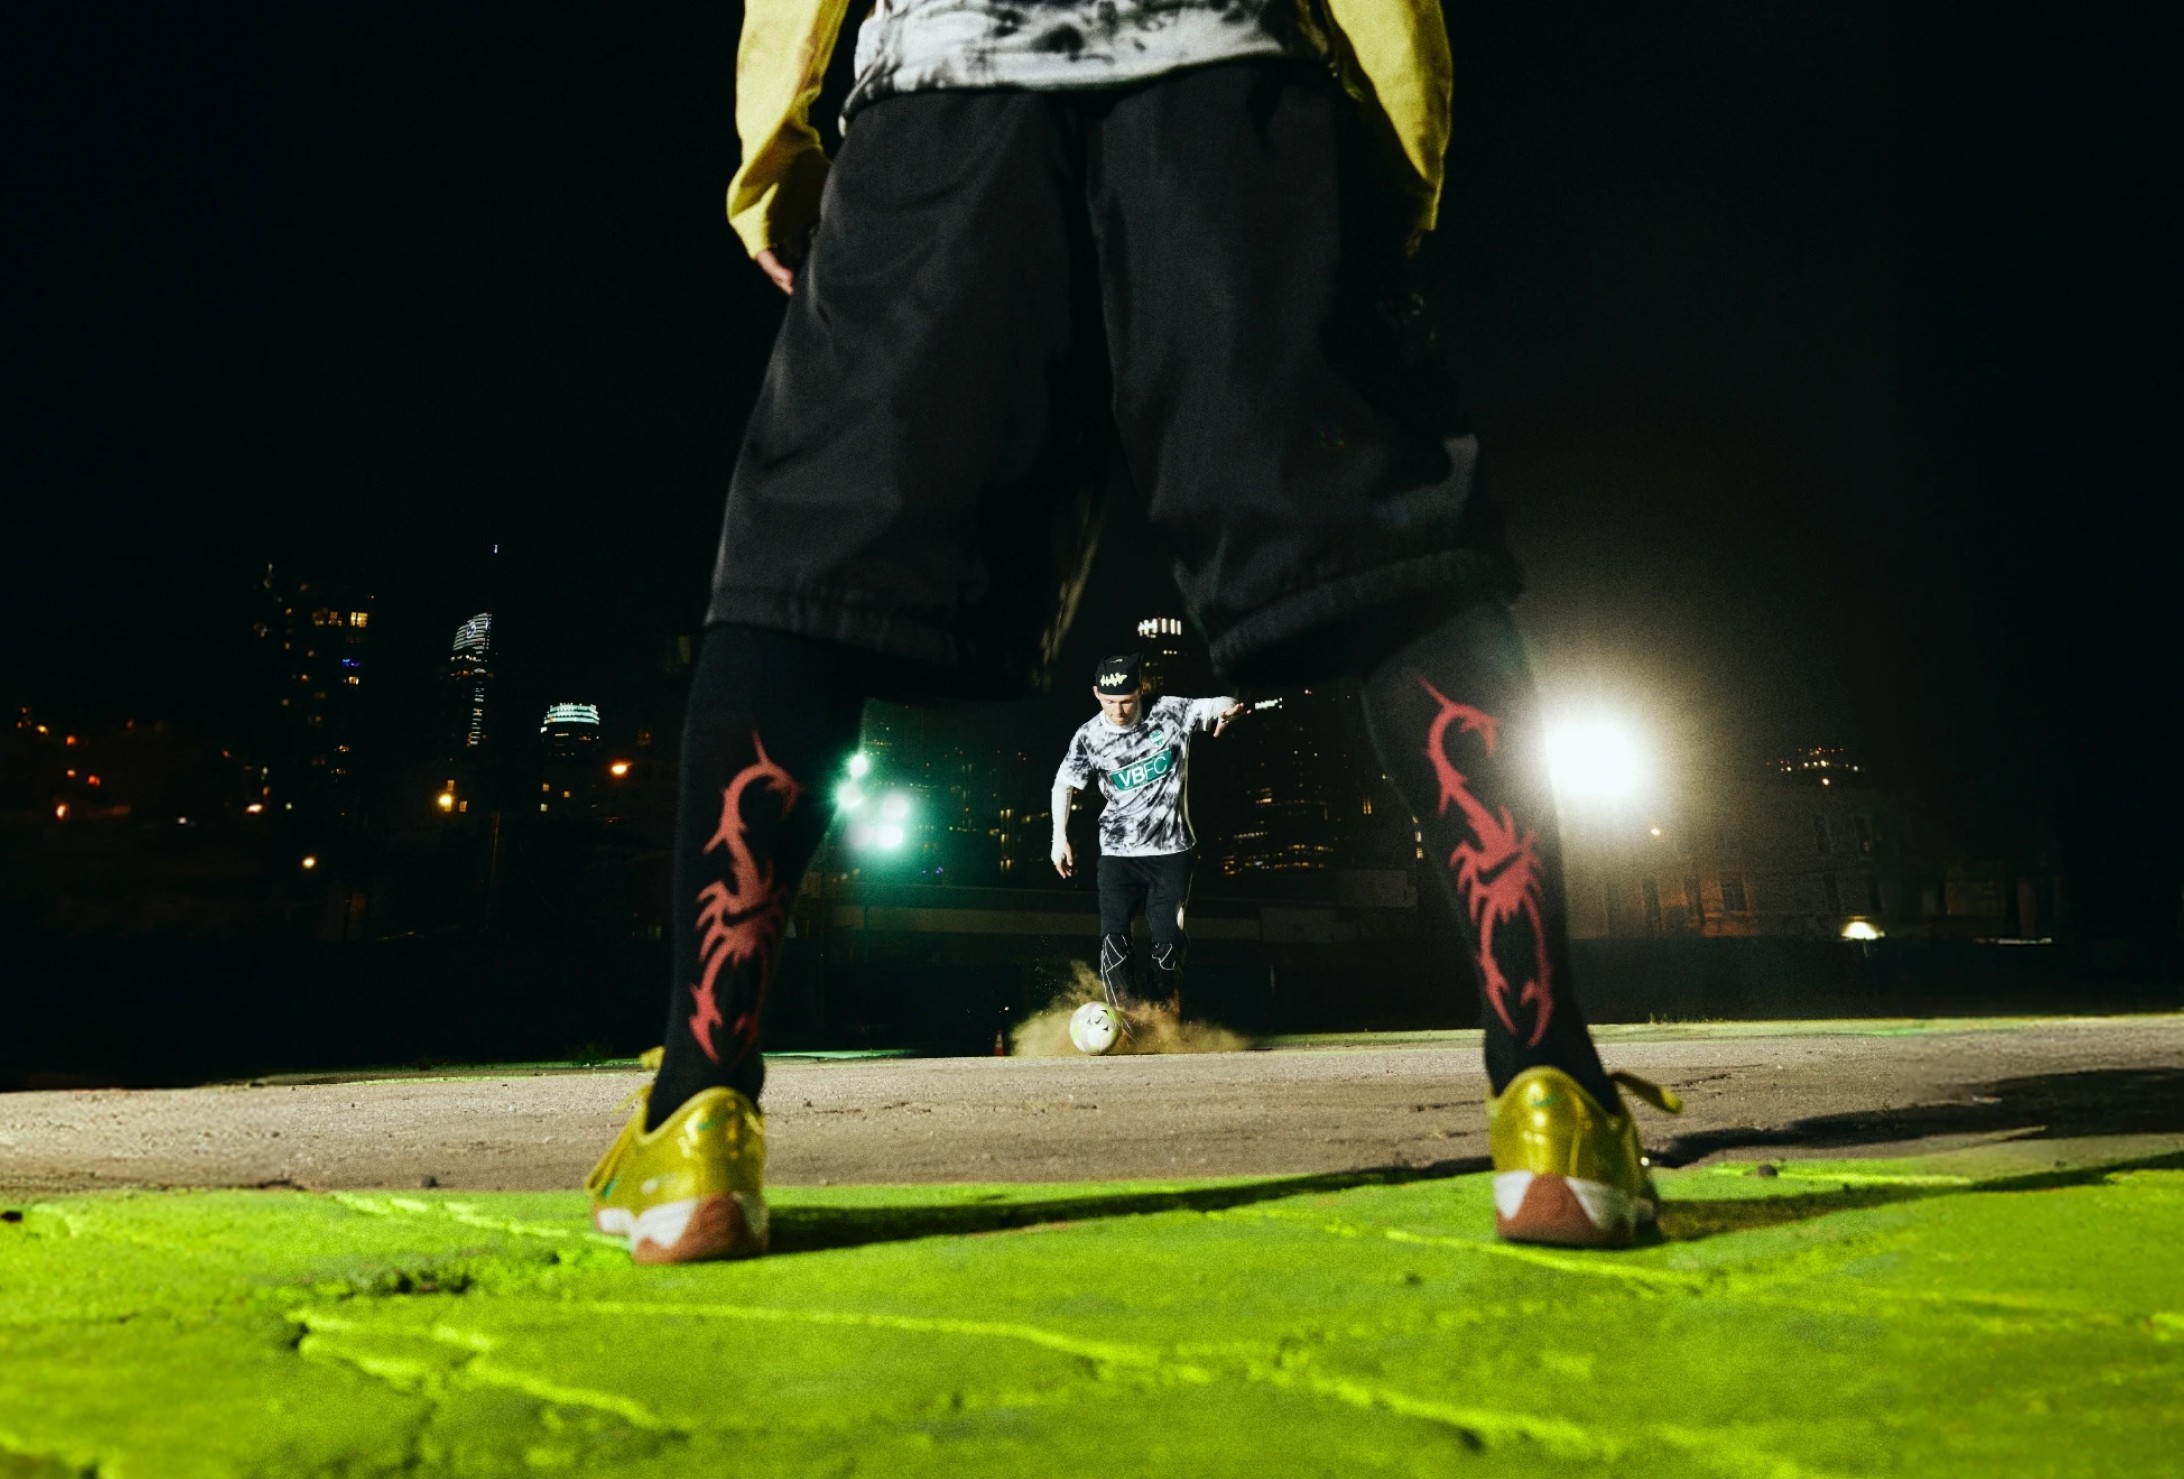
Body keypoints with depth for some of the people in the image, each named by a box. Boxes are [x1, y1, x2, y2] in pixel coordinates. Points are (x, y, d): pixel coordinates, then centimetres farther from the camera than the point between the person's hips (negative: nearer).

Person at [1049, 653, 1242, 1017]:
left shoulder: (1171, 713, -8)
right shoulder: (1089, 736, -6)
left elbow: (1223, 706, -10)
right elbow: (1064, 784, 6)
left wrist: (1226, 708, -35)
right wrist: (1060, 837, -3)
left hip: (1171, 850, 0)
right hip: (1118, 853, 1)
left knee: (1167, 942, 0)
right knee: (1114, 939, -12)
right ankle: (1123, 1024, -9)